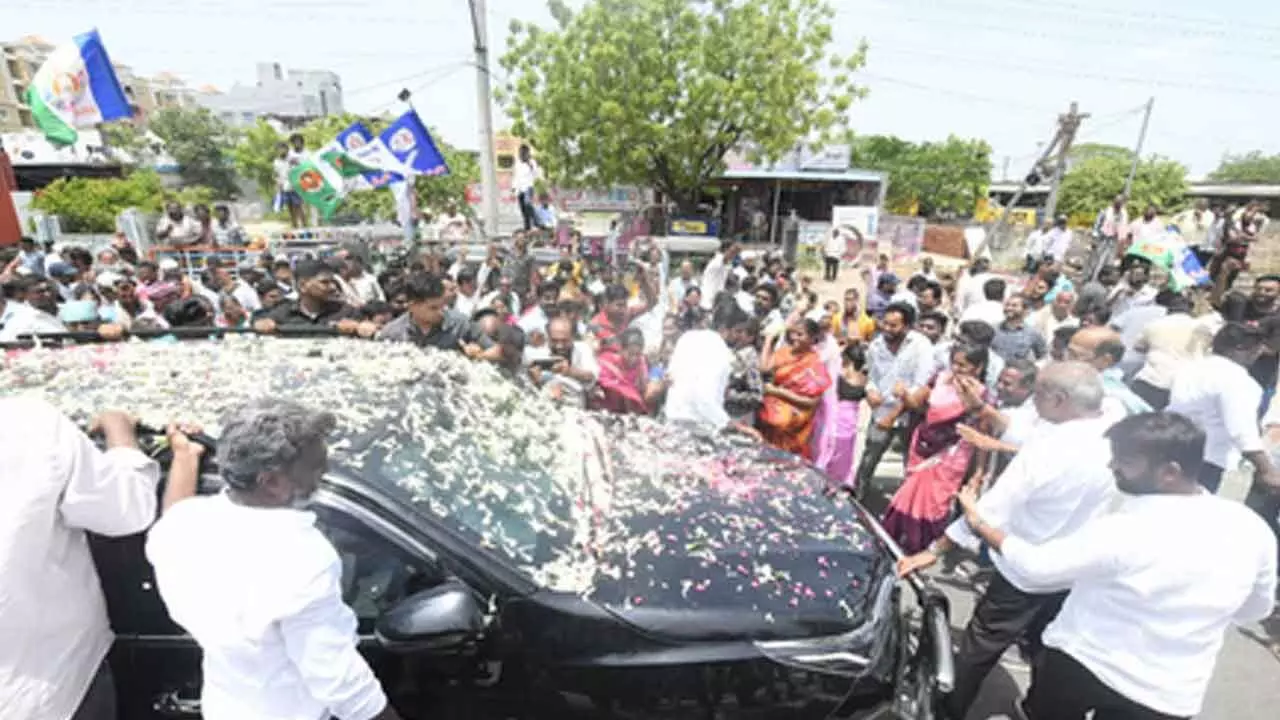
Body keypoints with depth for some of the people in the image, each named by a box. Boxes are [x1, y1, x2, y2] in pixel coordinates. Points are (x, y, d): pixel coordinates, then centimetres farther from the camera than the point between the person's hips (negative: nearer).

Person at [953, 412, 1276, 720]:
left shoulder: (1122, 531, -30)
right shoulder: (1251, 529, -14)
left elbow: (1035, 565, -18)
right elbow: (1256, 609, 5)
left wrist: (980, 523, -5)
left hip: (1080, 664, -4)